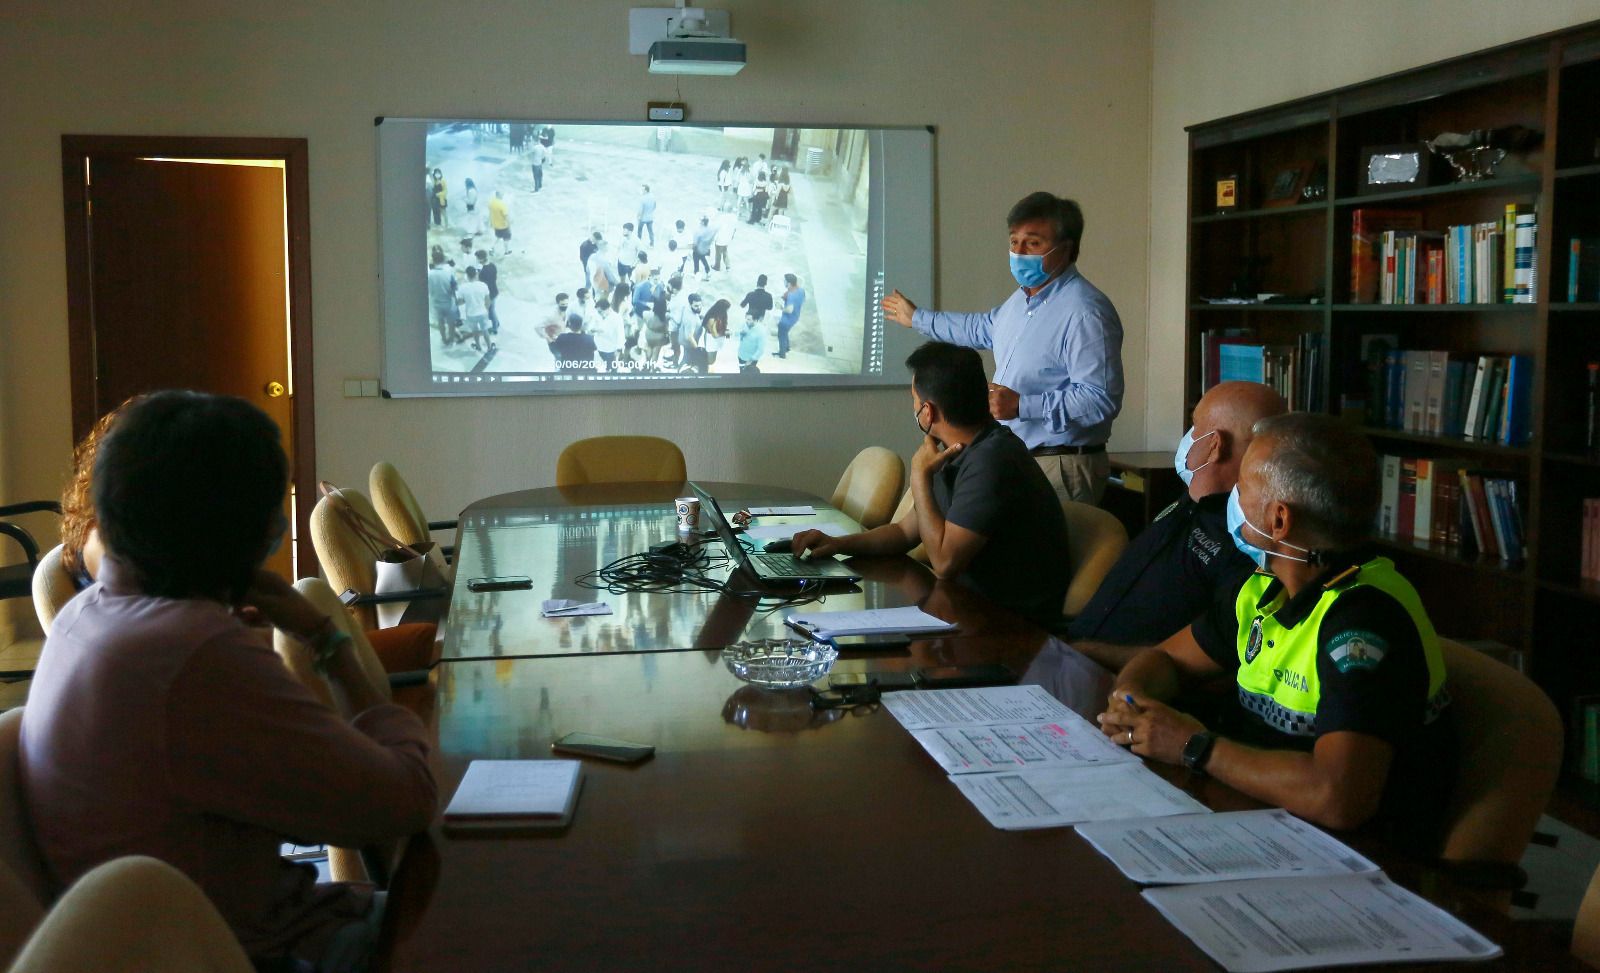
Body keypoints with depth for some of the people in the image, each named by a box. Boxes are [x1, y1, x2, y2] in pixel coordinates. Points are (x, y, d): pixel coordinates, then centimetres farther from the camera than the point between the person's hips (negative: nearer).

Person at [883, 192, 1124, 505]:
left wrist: (1022, 406, -28)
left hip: (1060, 469, -9)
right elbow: (983, 328, 37)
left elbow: (1102, 399, -26)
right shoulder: (1022, 298, 15)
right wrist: (917, 317, 45)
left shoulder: (1085, 313, -19)